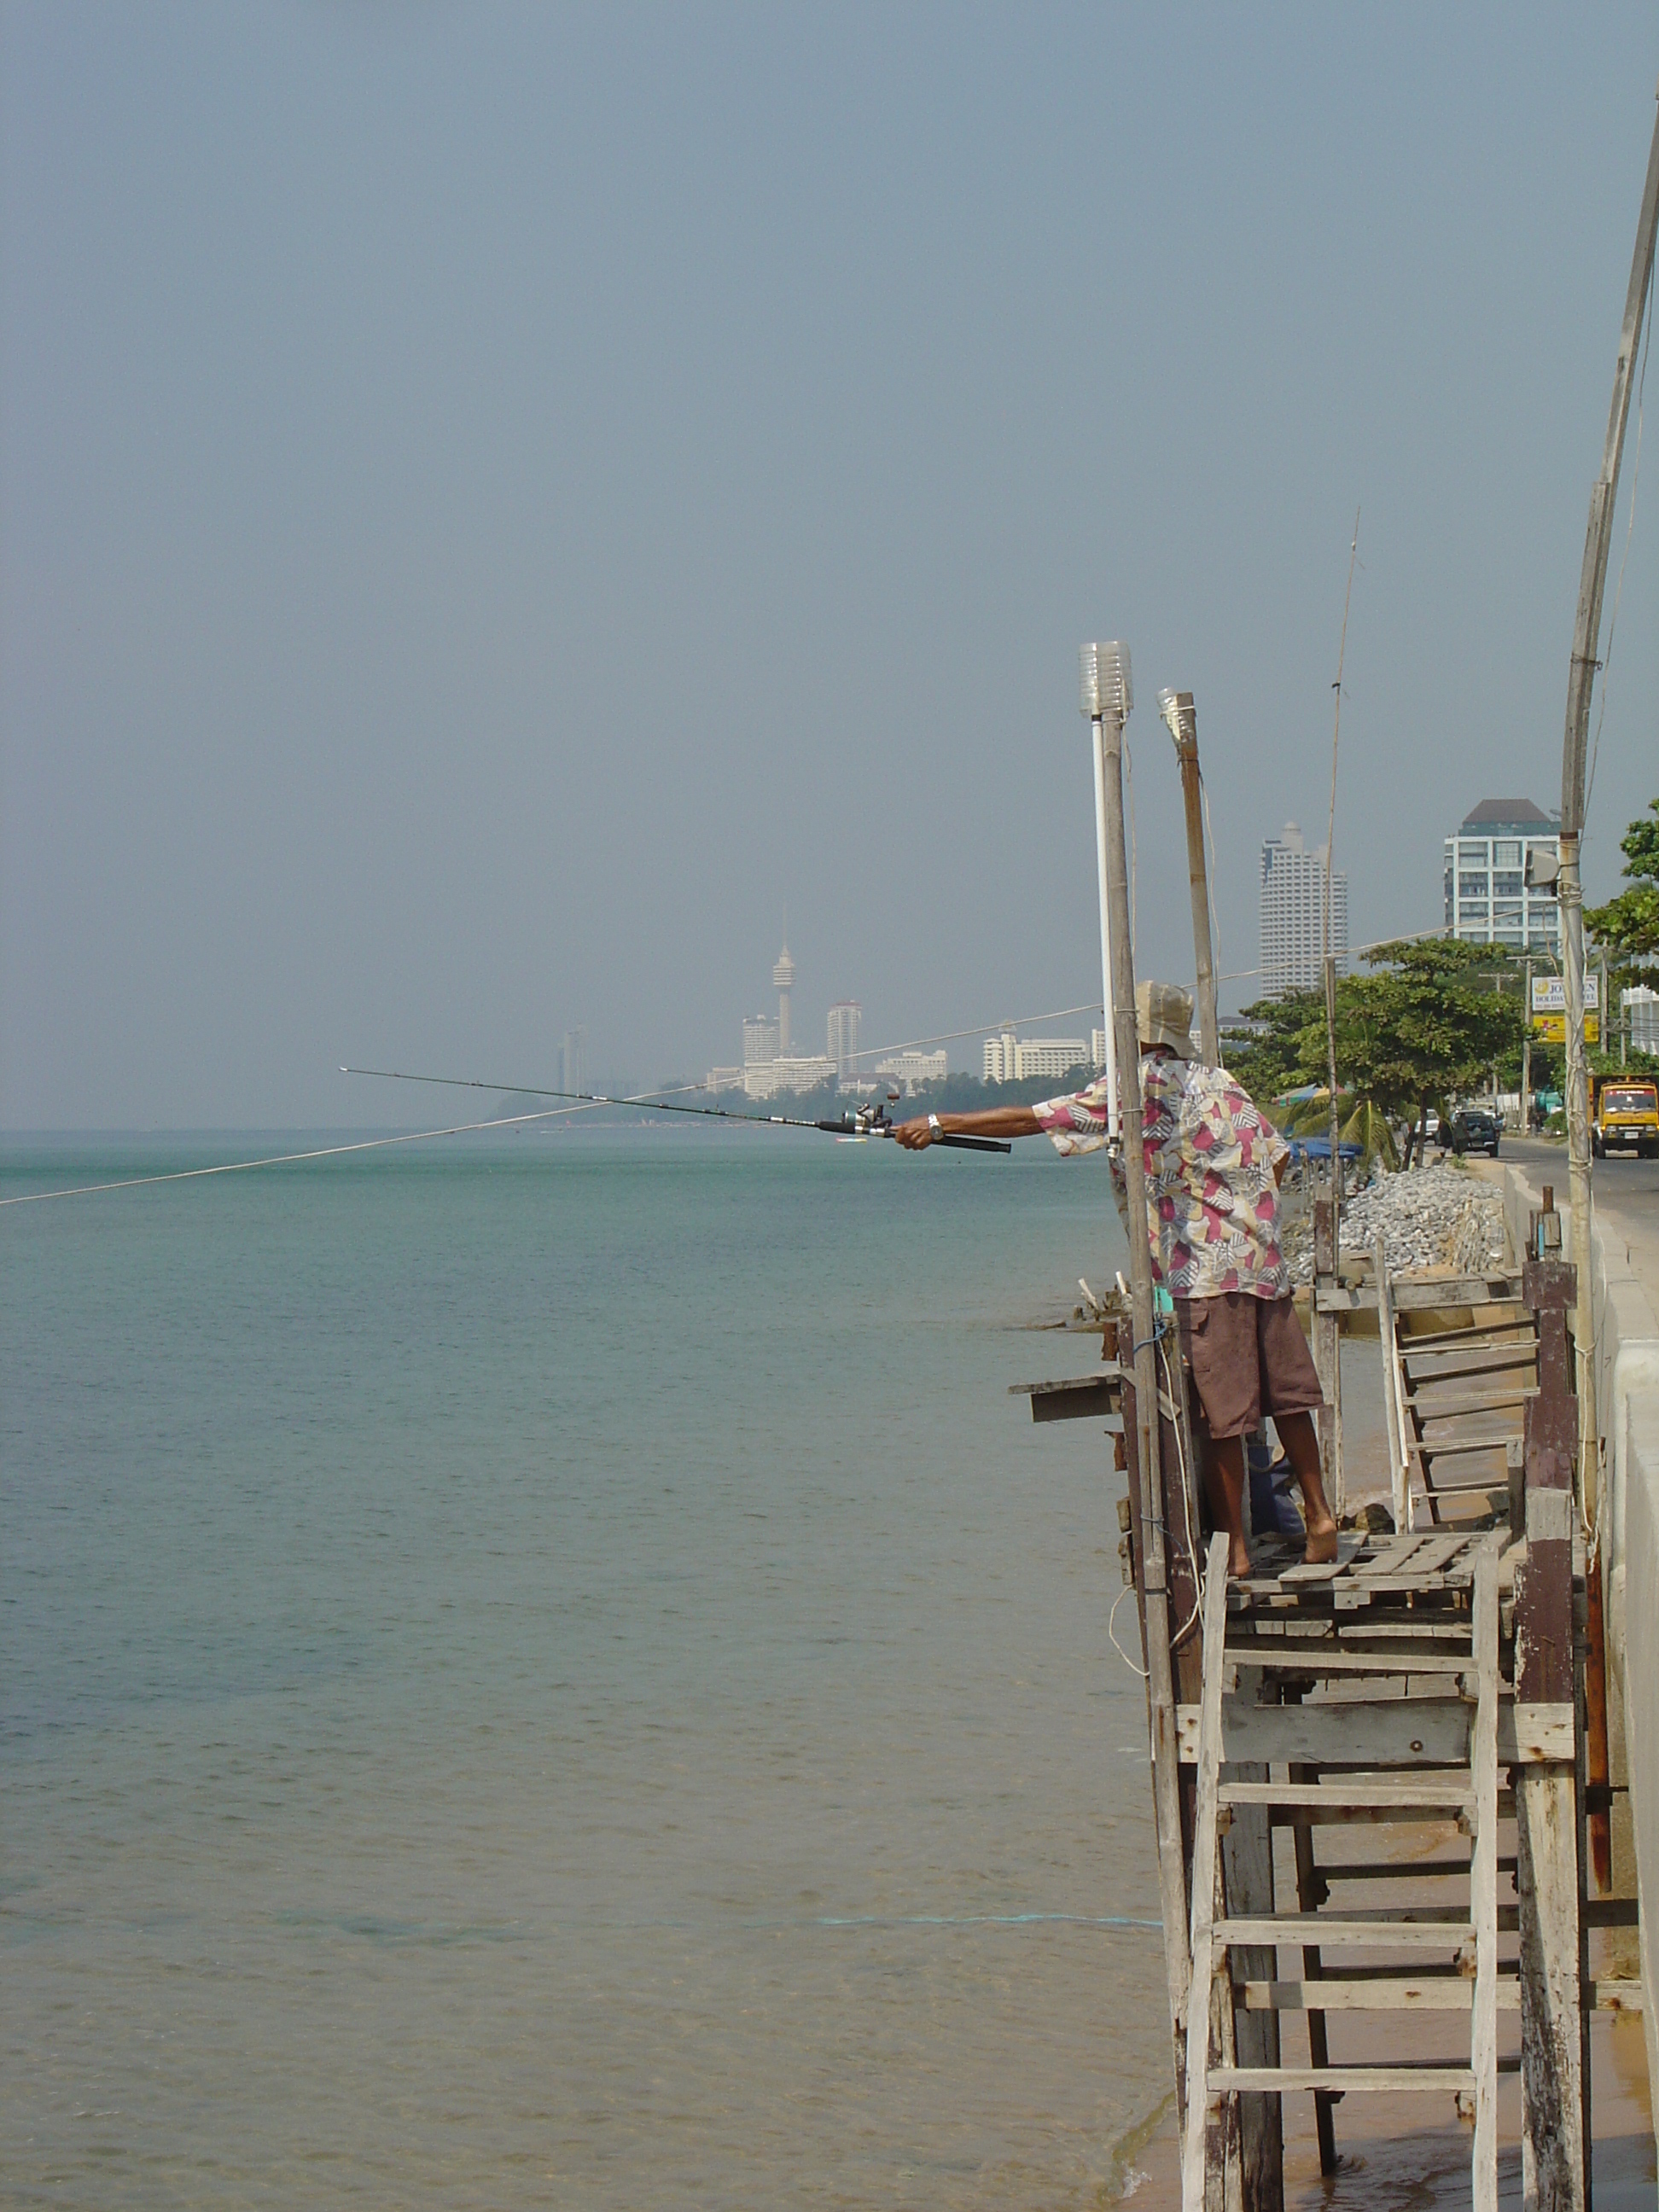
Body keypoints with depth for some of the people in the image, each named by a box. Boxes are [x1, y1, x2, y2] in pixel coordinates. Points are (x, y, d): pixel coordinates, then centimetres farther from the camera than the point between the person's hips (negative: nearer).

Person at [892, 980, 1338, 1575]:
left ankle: (1236, 1547, -1)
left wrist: (940, 1124, -1)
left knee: (1221, 1416, -4)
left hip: (1204, 1271, -7)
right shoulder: (1218, 1081, 15)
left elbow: (1032, 1120, -6)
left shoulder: (1137, 1086, -5)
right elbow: (1275, 1157, 16)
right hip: (1264, 1259, 7)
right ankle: (1318, 1515, 18)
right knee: (1286, 1394, 14)